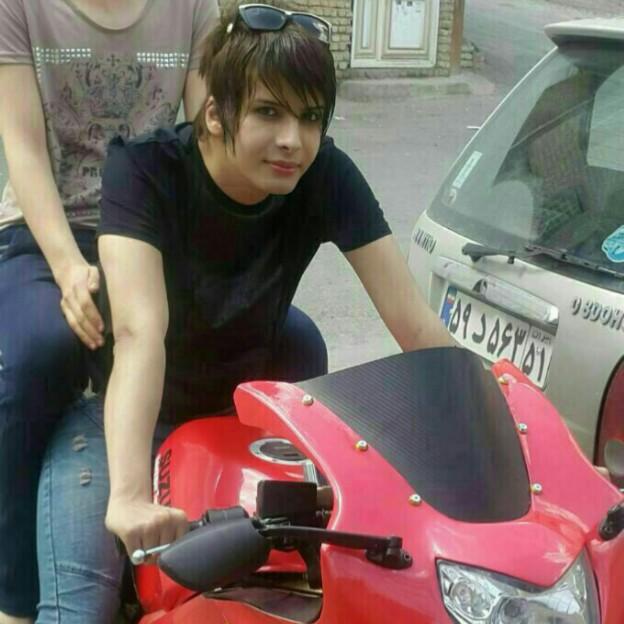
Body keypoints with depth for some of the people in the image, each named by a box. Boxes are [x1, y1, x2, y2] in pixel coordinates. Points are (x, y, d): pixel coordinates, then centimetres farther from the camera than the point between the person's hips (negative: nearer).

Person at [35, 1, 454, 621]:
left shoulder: (325, 175, -18)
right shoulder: (143, 168, -27)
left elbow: (416, 324, -20)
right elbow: (139, 332, -40)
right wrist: (129, 495, -52)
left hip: (243, 394, 5)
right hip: (124, 410, -5)